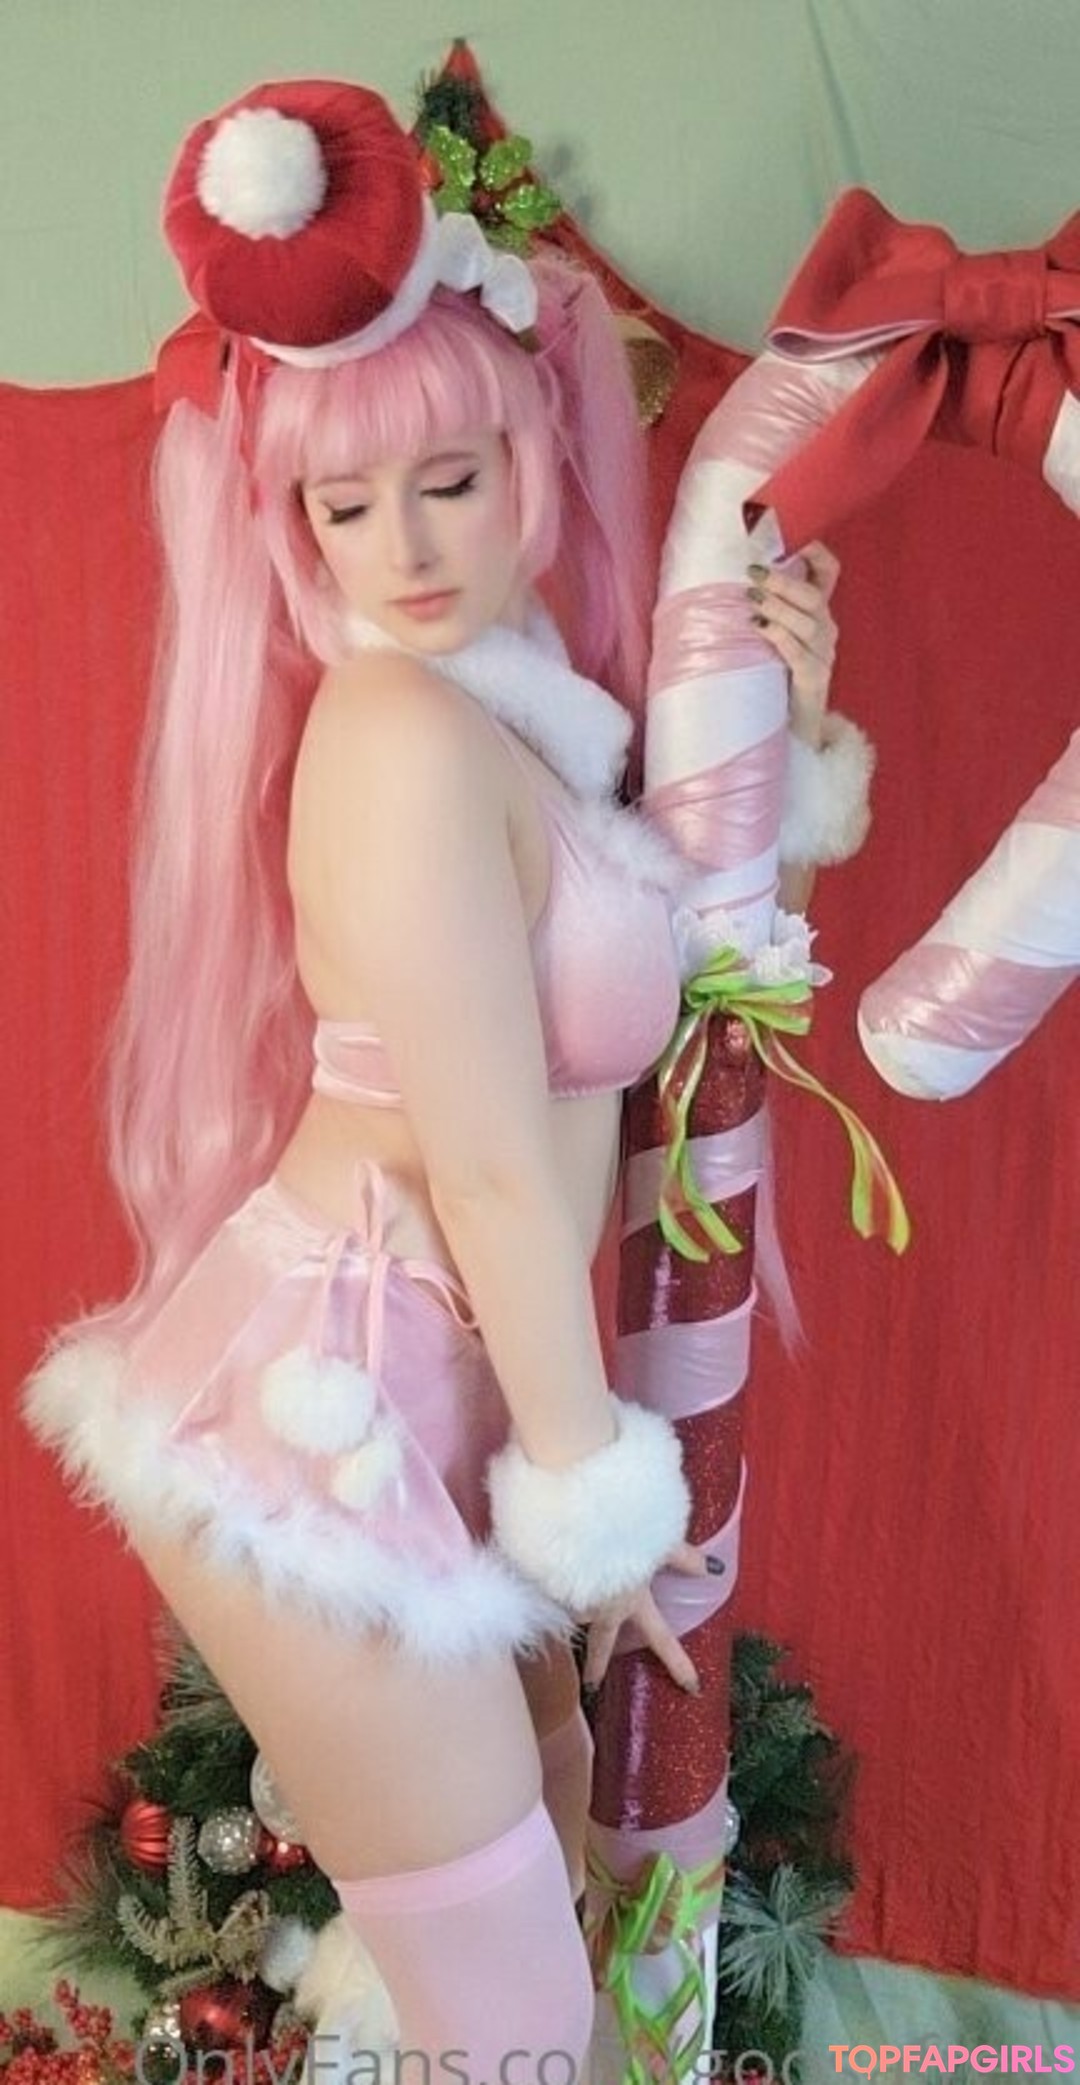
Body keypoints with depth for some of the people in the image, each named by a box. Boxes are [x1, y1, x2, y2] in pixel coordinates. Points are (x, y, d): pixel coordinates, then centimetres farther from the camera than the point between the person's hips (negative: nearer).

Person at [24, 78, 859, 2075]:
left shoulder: (523, 705, 9)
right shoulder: (408, 733, -19)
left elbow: (670, 941, 18)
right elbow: (493, 1170, -20)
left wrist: (773, 721, 8)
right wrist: (594, 1486, -10)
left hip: (409, 1390, 9)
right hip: (334, 1412, -9)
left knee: (547, 1824, 26)